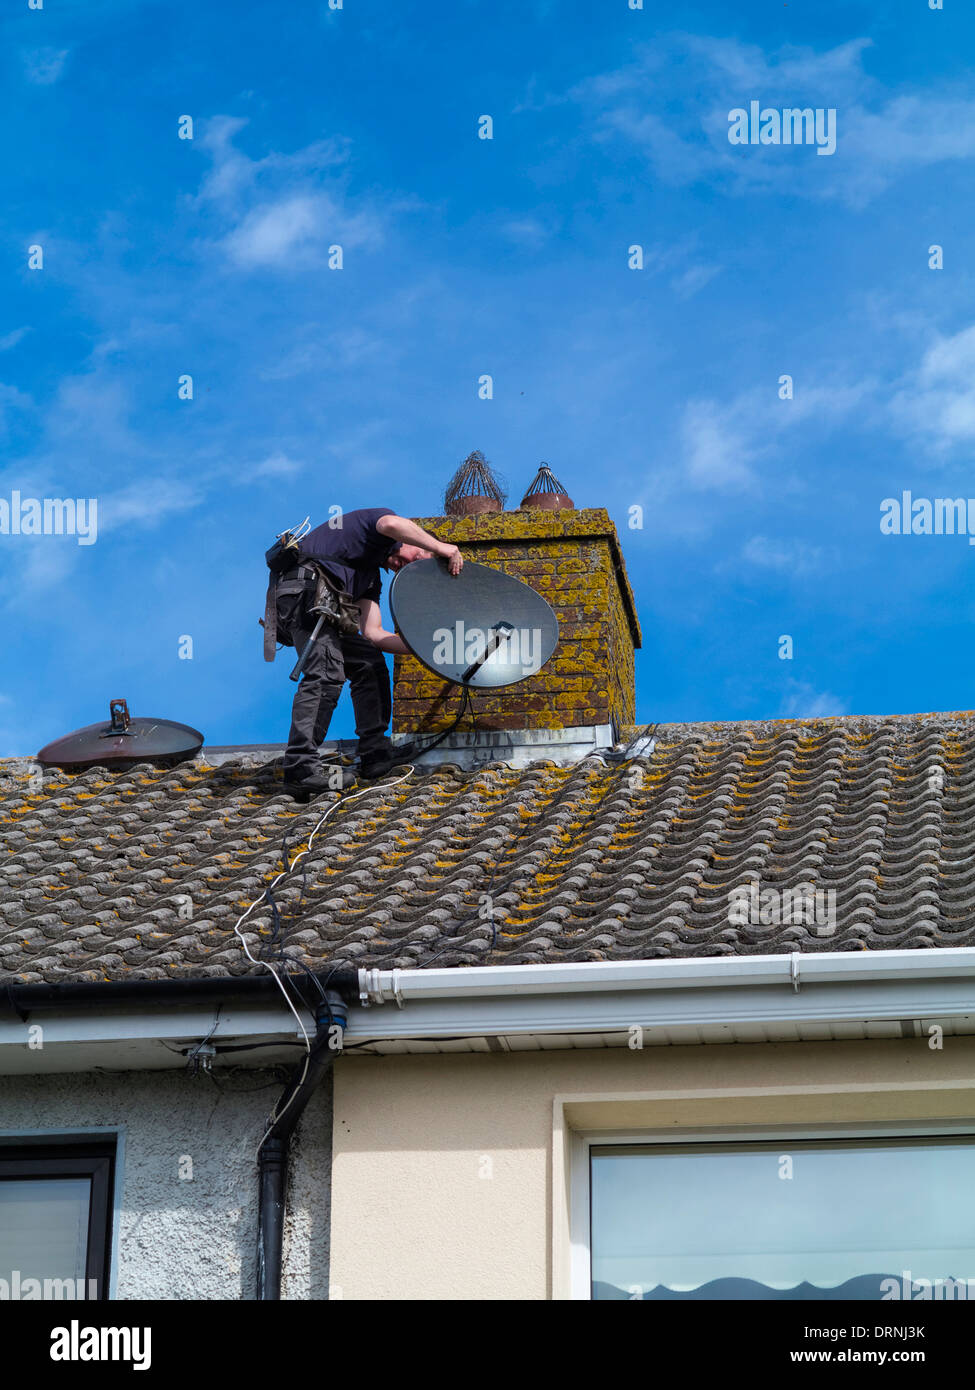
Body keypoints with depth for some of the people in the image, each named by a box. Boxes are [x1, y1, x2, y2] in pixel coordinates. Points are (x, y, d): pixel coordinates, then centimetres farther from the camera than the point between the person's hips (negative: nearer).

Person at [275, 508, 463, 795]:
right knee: (325, 673, -20)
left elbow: (372, 632, 16)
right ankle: (301, 768, -25)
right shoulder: (377, 517, 7)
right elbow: (392, 525, -21)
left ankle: (376, 756, 11)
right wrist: (441, 547, -15)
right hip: (307, 586, -10)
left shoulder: (373, 577, 27)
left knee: (370, 665, 12)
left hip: (326, 606, 10)